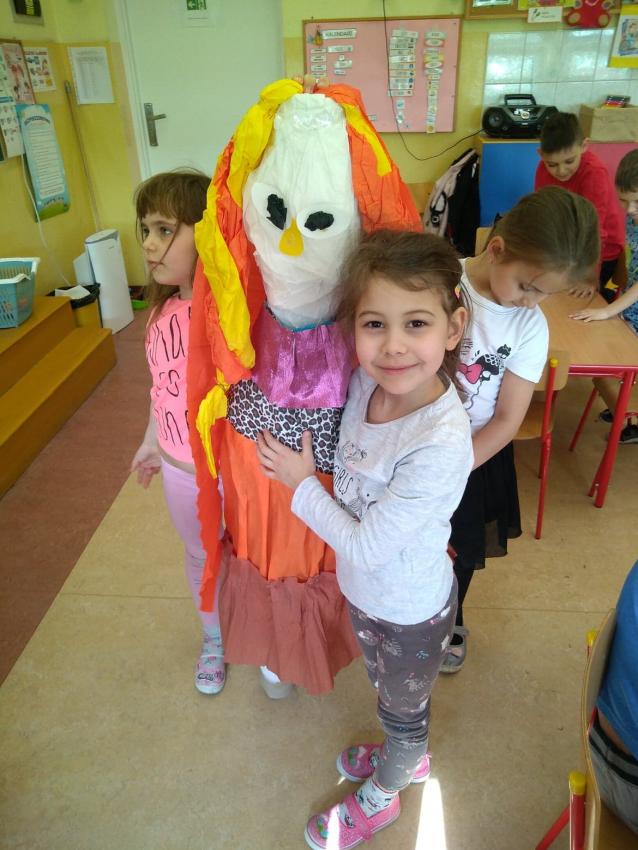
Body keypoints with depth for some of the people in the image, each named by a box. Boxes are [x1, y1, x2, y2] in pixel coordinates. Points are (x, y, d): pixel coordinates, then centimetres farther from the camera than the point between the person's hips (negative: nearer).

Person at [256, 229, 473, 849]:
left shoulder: (440, 445, -39)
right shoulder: (366, 382, -18)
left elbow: (366, 546, -28)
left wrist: (300, 482, -19)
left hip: (411, 611, -6)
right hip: (364, 590, 6)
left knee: (403, 710, 26)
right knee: (385, 689, 34)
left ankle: (379, 798, 56)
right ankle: (409, 758, 65)